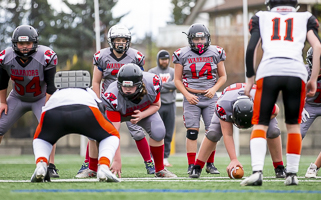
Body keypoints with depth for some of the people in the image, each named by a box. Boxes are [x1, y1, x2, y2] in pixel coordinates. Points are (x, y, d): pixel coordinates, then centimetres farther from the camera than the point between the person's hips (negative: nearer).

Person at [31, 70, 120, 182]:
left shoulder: (55, 94, 45)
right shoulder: (90, 94, 43)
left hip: (53, 110, 2)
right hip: (85, 109, -1)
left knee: (41, 139, 34)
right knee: (111, 136, 26)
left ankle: (41, 165, 2)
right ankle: (103, 168, -2)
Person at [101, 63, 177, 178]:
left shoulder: (152, 83, -35)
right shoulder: (113, 96, -41)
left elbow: (156, 105, -12)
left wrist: (141, 115, -33)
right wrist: (117, 160, -41)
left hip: (145, 110, 1)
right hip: (118, 112, -1)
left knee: (158, 132, -23)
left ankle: (160, 170, -2)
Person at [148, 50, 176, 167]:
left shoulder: (173, 72, 13)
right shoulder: (152, 72, 5)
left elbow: (176, 84, -6)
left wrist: (160, 85, -9)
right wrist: (168, 88, -10)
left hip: (170, 105, 3)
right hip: (157, 104, -3)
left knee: (168, 134, 4)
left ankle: (165, 157, 9)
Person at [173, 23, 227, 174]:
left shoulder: (216, 53, 4)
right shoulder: (182, 55, 0)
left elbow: (222, 76, 10)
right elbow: (177, 80, 4)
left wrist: (214, 89, -8)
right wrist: (187, 95, -10)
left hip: (210, 97, 1)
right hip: (191, 98, -1)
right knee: (192, 132, -7)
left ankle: (210, 164, 9)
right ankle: (191, 165, -1)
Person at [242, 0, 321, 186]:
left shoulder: (261, 18, 22)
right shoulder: (305, 19, 23)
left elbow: (251, 48, 10)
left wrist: (250, 78, 18)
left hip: (268, 72, -1)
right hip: (296, 72, 1)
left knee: (260, 124, 5)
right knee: (293, 125, 16)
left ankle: (257, 171, -13)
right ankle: (292, 174, 13)